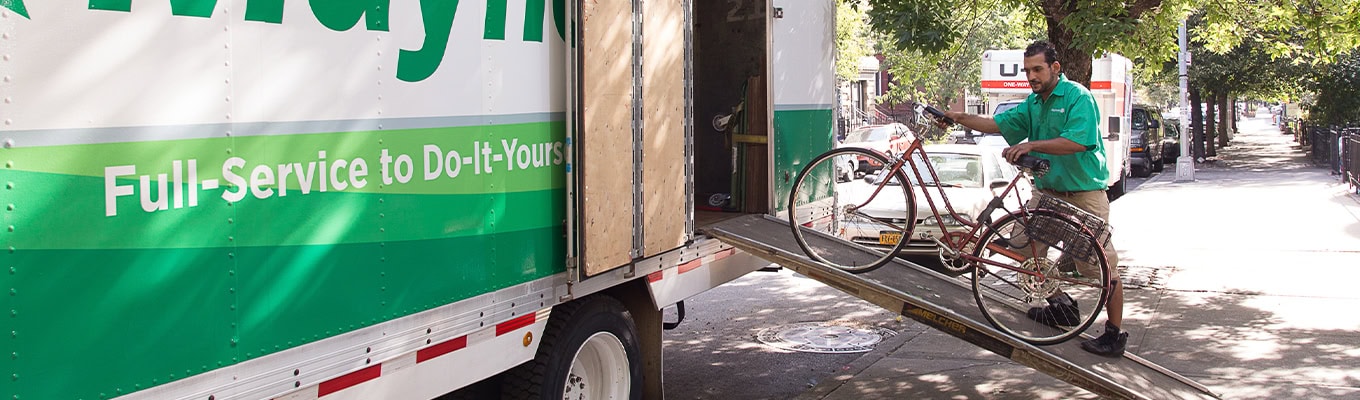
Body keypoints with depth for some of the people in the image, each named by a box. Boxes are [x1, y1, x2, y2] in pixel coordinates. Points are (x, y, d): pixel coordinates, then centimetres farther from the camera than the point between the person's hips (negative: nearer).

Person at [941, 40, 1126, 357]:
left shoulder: (1078, 97, -13)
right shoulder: (1034, 103, 12)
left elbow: (1076, 141, -26)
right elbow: (998, 124, 13)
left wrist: (1031, 145, -28)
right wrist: (960, 118, 1)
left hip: (1084, 194, -8)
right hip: (1048, 191, 8)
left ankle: (1114, 333, 3)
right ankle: (1061, 306, 24)